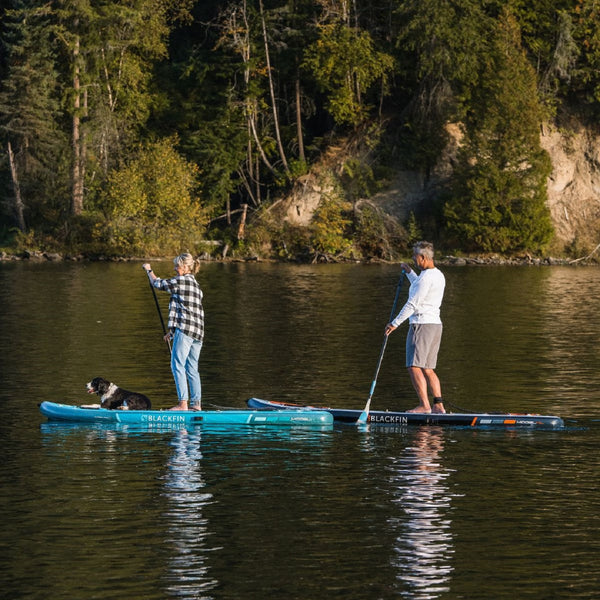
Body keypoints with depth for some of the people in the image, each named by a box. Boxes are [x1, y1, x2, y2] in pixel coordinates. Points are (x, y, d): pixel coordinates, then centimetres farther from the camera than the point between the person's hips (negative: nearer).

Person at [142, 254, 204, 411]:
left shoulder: (181, 280, -5)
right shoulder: (196, 285, 23)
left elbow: (158, 283, 7)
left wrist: (149, 270, 26)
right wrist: (173, 331, 27)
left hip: (185, 330, -9)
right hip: (198, 332, 9)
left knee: (177, 365, -8)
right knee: (192, 368, 10)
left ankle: (183, 403, -14)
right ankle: (196, 403, 8)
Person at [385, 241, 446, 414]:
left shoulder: (426, 277, -16)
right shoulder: (438, 275, 15)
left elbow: (413, 303, -18)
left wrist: (395, 323, -12)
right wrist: (409, 272, 40)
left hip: (421, 324, -10)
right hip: (435, 324, 10)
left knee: (414, 367, -11)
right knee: (428, 369, 11)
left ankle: (424, 405, -17)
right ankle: (439, 405, 5)